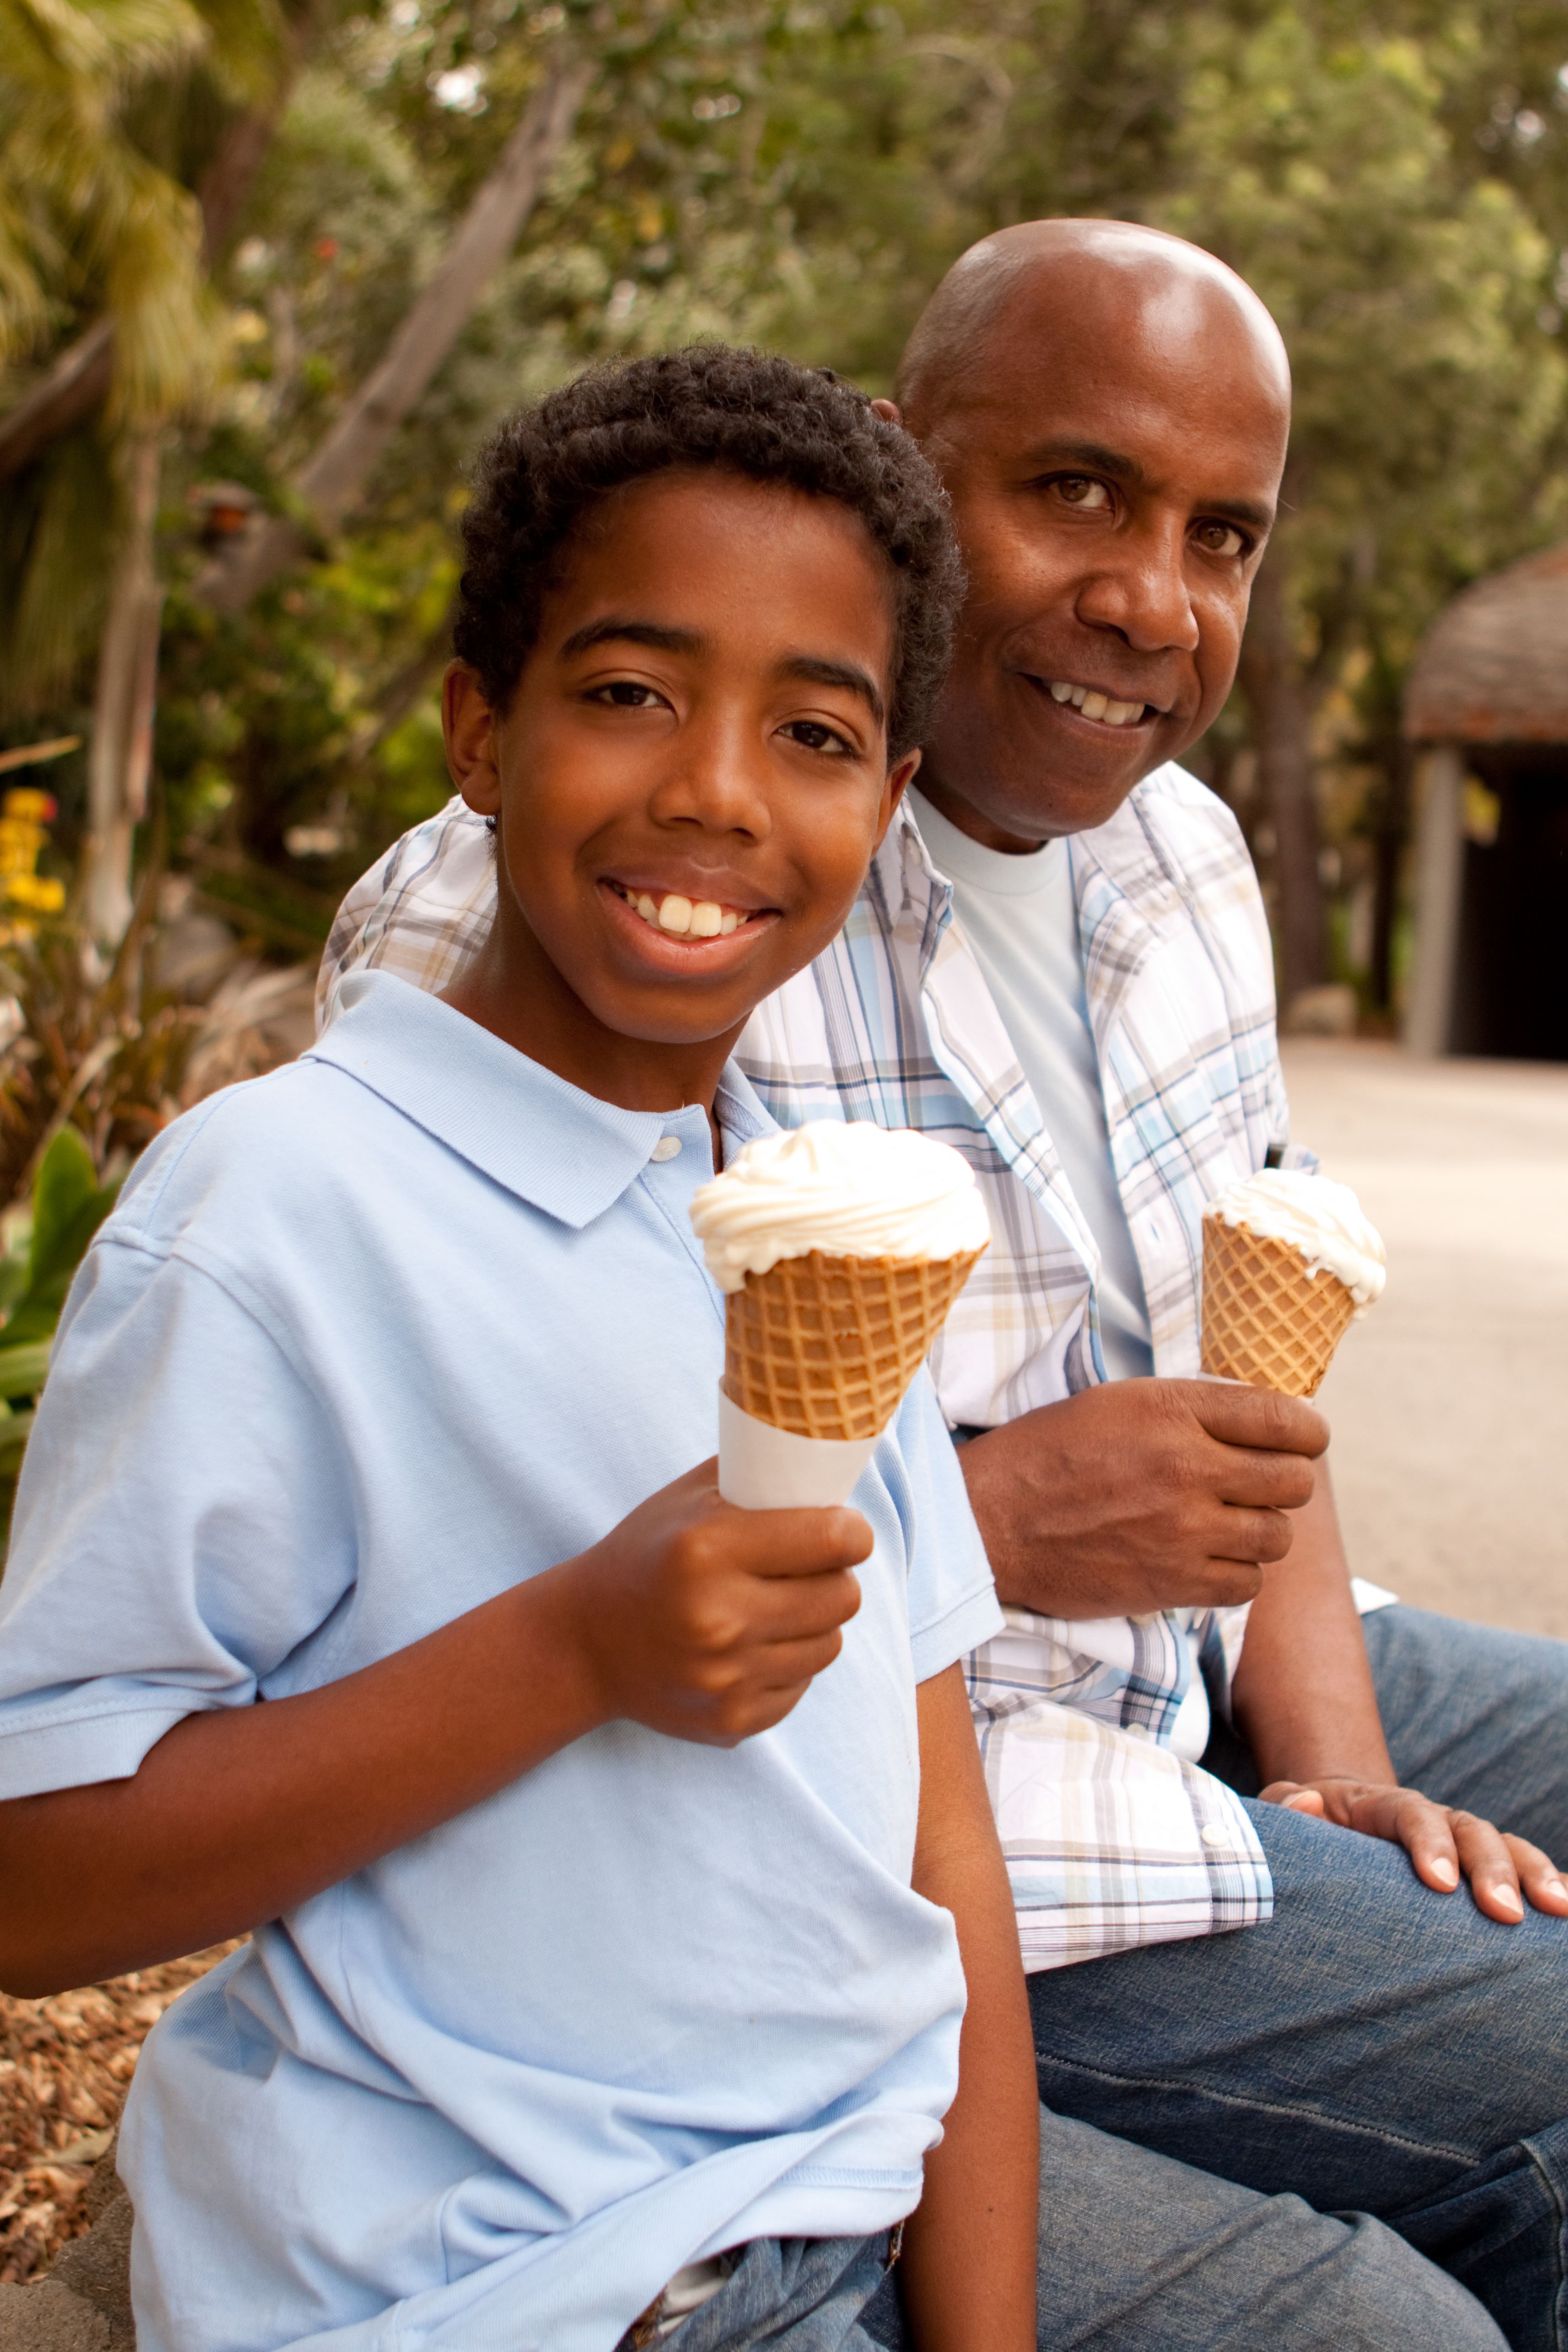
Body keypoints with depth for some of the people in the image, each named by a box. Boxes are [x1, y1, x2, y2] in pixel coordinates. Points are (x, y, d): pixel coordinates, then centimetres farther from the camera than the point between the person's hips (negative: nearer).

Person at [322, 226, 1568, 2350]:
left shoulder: (1174, 852, 7)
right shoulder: (506, 922, -21)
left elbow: (1247, 1380, 10)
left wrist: (1331, 1765, -3)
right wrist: (986, 1523, -27)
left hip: (1178, 1680, 9)